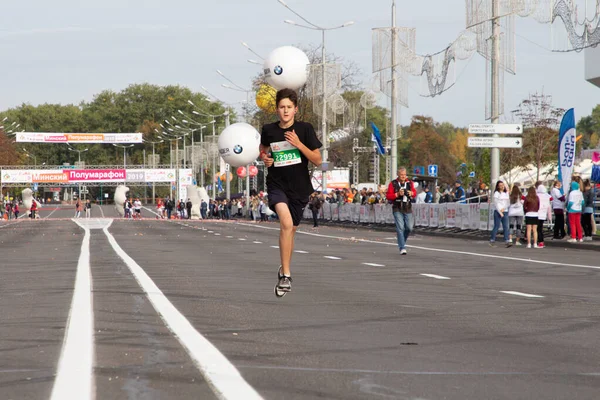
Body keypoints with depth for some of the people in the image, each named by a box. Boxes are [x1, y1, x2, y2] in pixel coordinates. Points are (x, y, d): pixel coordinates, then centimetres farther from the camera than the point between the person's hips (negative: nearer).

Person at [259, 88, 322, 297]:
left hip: (299, 187, 1)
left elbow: (318, 160, -6)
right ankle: (286, 276, -24)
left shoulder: (305, 129, -6)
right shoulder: (269, 130, -1)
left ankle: (284, 270, 39)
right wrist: (264, 158, -1)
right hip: (277, 184, -1)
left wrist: (299, 144, -19)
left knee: (291, 230, 14)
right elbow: (263, 148, 21)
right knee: (286, 222, -26)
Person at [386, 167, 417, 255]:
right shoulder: (393, 184, -2)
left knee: (409, 227, 3)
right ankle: (402, 248, -10)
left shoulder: (410, 183, 8)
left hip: (408, 209, 4)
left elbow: (415, 193, 16)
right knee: (400, 228, -10)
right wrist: (397, 194, -19)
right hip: (397, 209, -4)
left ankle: (402, 242, 30)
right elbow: (388, 196, -5)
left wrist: (411, 193, -7)